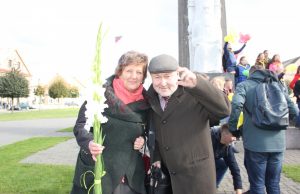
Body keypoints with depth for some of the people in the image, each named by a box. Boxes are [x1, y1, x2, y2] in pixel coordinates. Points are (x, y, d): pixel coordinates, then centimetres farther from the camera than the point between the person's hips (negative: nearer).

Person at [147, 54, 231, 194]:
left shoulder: (195, 95, -16)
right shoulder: (151, 98, 2)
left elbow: (224, 109, -30)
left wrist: (196, 84, -40)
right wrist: (156, 157, 5)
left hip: (197, 173, -4)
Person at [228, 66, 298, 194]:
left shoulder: (245, 85, 2)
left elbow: (236, 105, -17)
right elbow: (294, 112, 9)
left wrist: (233, 128, -5)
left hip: (256, 143, -4)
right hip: (278, 143, 4)